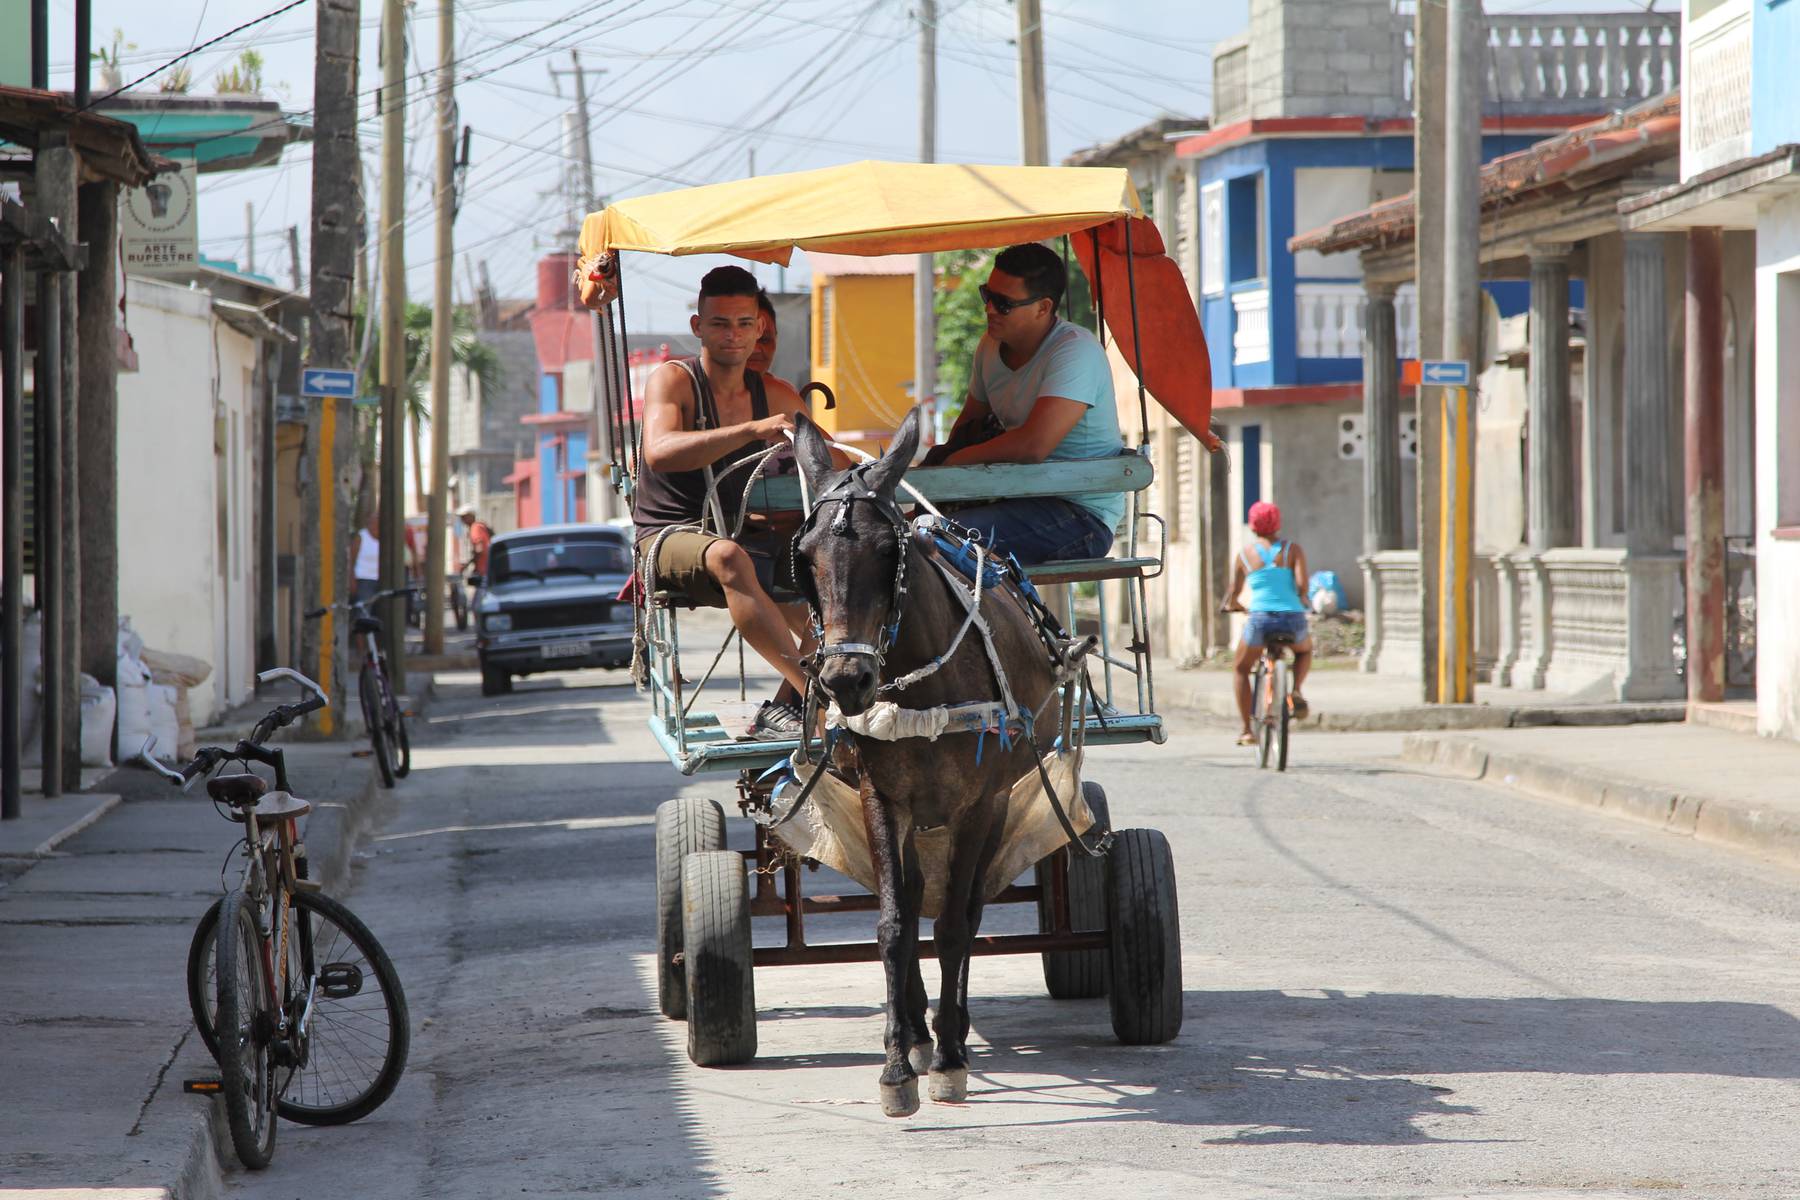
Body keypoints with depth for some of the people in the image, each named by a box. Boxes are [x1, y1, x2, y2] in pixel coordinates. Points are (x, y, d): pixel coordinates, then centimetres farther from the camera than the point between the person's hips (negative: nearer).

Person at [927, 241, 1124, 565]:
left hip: (1082, 517, -9)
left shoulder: (1075, 352, -20)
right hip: (1027, 500, 9)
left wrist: (956, 461, -16)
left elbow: (1034, 445, -30)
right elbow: (969, 421, 22)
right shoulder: (992, 345, 7)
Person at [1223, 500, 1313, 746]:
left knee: (1241, 670, 25)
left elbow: (1234, 592, 10)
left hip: (1260, 618, -1)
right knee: (1304, 650, 37)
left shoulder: (1244, 554, 9)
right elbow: (1302, 584, -5)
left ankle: (1247, 731, 16)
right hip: (1293, 618, 1)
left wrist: (1232, 605, 33)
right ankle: (1296, 691, 8)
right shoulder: (1293, 550, 7)